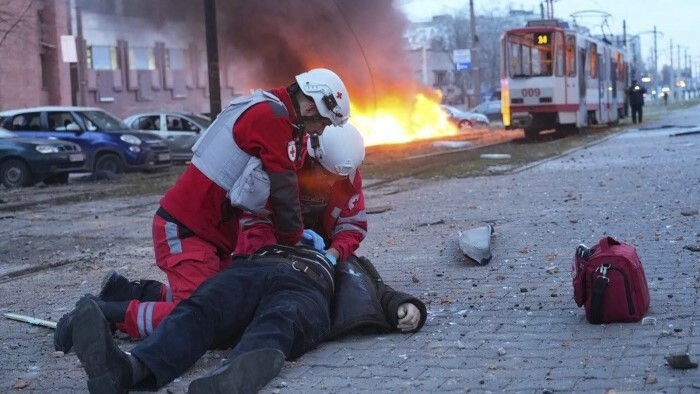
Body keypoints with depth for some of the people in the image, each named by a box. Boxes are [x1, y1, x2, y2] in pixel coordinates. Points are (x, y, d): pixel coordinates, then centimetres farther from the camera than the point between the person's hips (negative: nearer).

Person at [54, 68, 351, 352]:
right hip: (185, 228, -11)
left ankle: (141, 294, 17)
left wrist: (296, 231, 9)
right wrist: (294, 239, 0)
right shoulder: (271, 115, -17)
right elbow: (283, 189, -14)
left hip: (214, 230, 11)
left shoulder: (271, 115, 14)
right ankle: (102, 314, -9)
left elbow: (276, 189, 18)